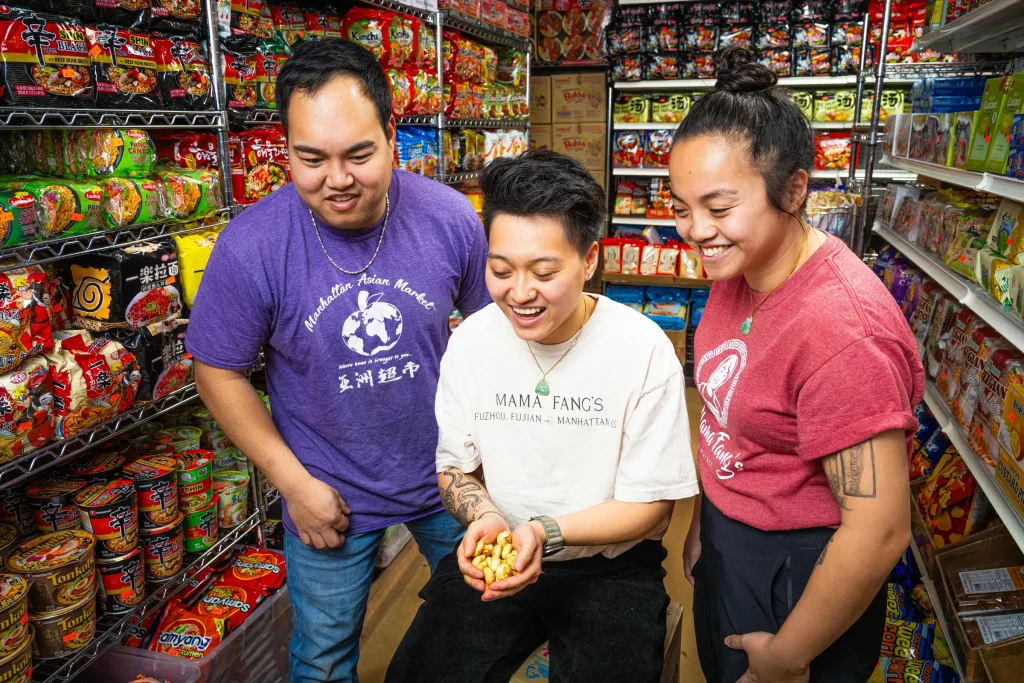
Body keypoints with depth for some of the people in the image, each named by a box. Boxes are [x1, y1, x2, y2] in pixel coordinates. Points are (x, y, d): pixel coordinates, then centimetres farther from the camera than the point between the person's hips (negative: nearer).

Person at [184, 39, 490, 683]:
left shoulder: (450, 218, -16)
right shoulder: (251, 245, -21)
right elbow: (219, 372, -9)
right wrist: (294, 482, -11)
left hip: (449, 476, 2)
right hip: (330, 496, -1)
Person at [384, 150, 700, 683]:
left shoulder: (643, 349, -17)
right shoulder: (470, 341, -7)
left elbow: (652, 504, -11)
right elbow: (454, 465, 4)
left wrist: (545, 532, -24)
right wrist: (484, 517, -17)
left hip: (610, 565, -2)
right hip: (495, 555, 3)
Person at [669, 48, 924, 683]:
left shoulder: (840, 331, -32)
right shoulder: (740, 268, -6)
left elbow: (880, 531, -28)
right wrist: (705, 520, 14)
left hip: (796, 574, -8)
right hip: (728, 538, 8)